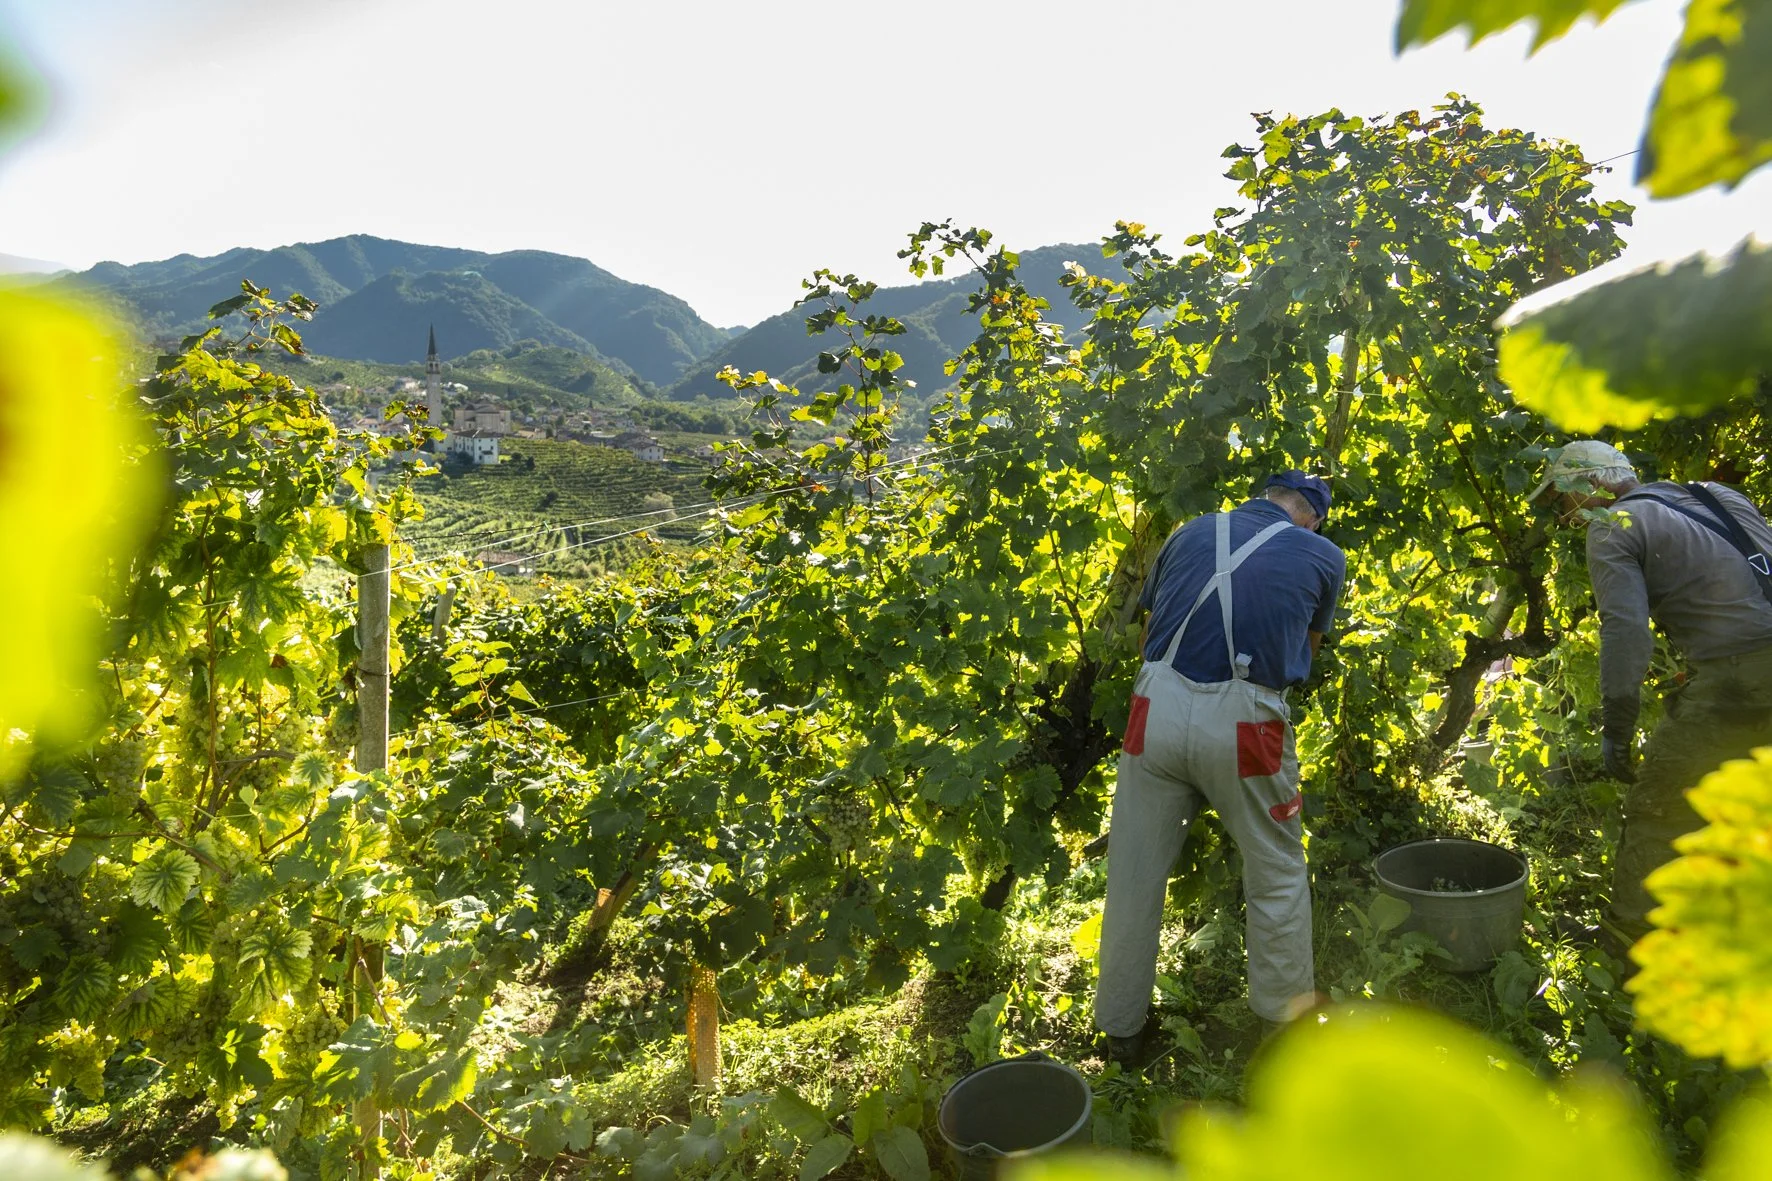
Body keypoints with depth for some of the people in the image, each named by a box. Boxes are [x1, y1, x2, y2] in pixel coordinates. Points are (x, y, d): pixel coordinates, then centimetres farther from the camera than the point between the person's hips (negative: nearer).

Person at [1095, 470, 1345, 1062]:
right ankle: (1286, 1018, 36)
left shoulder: (1189, 533, 15)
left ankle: (1120, 1028, 28)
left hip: (1158, 708, 2)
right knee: (1277, 875, 20)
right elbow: (1306, 650, 20)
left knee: (1135, 874, 14)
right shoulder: (1323, 556, 9)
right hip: (1242, 724, -2)